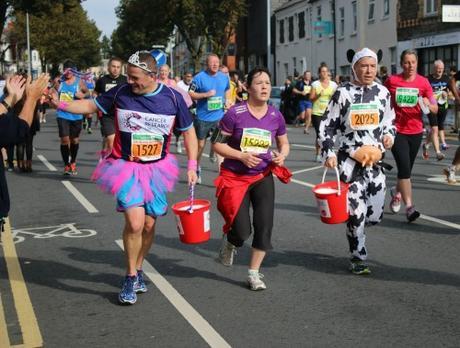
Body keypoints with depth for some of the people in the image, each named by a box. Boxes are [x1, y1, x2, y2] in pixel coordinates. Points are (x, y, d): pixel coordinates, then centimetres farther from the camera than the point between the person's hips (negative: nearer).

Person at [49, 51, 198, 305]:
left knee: (149, 224, 9)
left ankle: (138, 269, 33)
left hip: (157, 169, 2)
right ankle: (131, 277, 5)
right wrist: (59, 104, -9)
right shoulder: (121, 93, -8)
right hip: (126, 168, -2)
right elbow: (91, 106, 4)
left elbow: (188, 131, 5)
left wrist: (192, 165, -2)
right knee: (135, 222, -15)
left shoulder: (172, 98, -6)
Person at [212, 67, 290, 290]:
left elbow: (284, 143, 13)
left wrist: (282, 155, -9)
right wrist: (241, 156, -21)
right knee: (242, 231, -7)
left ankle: (254, 273, 15)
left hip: (263, 177, 3)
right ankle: (229, 241, 33)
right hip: (235, 177, -3)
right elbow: (217, 144, -9)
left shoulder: (275, 116, -3)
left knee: (264, 225, -4)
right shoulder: (235, 113, -14)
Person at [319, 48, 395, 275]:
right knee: (356, 213, -2)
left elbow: (389, 120, 19)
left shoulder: (382, 92, 5)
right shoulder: (343, 93, -6)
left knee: (375, 215, 2)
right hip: (350, 161, -4)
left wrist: (389, 135, -2)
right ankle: (358, 258, 17)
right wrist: (329, 153, -12)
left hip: (375, 160, 4)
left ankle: (354, 225, 36)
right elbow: (327, 125, -2)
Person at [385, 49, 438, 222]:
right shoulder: (392, 81, -5)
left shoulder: (423, 82, -2)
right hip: (397, 131, -3)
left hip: (416, 132, 3)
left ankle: (396, 192, 44)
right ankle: (409, 207, -9)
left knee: (407, 169, 15)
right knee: (404, 167, -13)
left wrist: (428, 104, -22)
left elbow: (435, 109, -1)